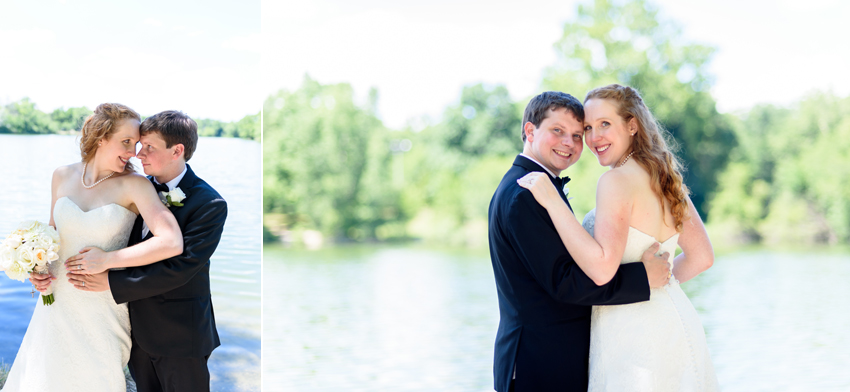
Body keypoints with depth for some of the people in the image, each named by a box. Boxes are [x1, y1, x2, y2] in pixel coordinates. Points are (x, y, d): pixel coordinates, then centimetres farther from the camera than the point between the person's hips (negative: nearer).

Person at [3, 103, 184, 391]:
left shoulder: (134, 185, -14)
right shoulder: (63, 176, 0)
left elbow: (171, 242, -28)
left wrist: (107, 260, -22)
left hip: (102, 312, -4)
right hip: (57, 305, 4)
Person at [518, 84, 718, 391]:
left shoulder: (617, 180, -15)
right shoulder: (667, 178, 10)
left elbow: (602, 269, -25)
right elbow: (701, 257, 15)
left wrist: (552, 201, -21)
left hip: (636, 336, -9)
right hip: (677, 317, 9)